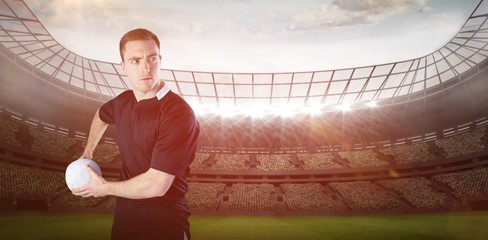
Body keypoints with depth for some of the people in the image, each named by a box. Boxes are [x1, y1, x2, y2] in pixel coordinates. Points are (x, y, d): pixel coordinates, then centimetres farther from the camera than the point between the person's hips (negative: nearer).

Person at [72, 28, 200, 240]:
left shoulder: (178, 114, -25)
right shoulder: (123, 101, -2)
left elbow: (156, 185, -27)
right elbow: (101, 115, 24)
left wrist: (105, 188, -12)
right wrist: (87, 153, 20)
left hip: (163, 220, -7)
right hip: (124, 210, 7)